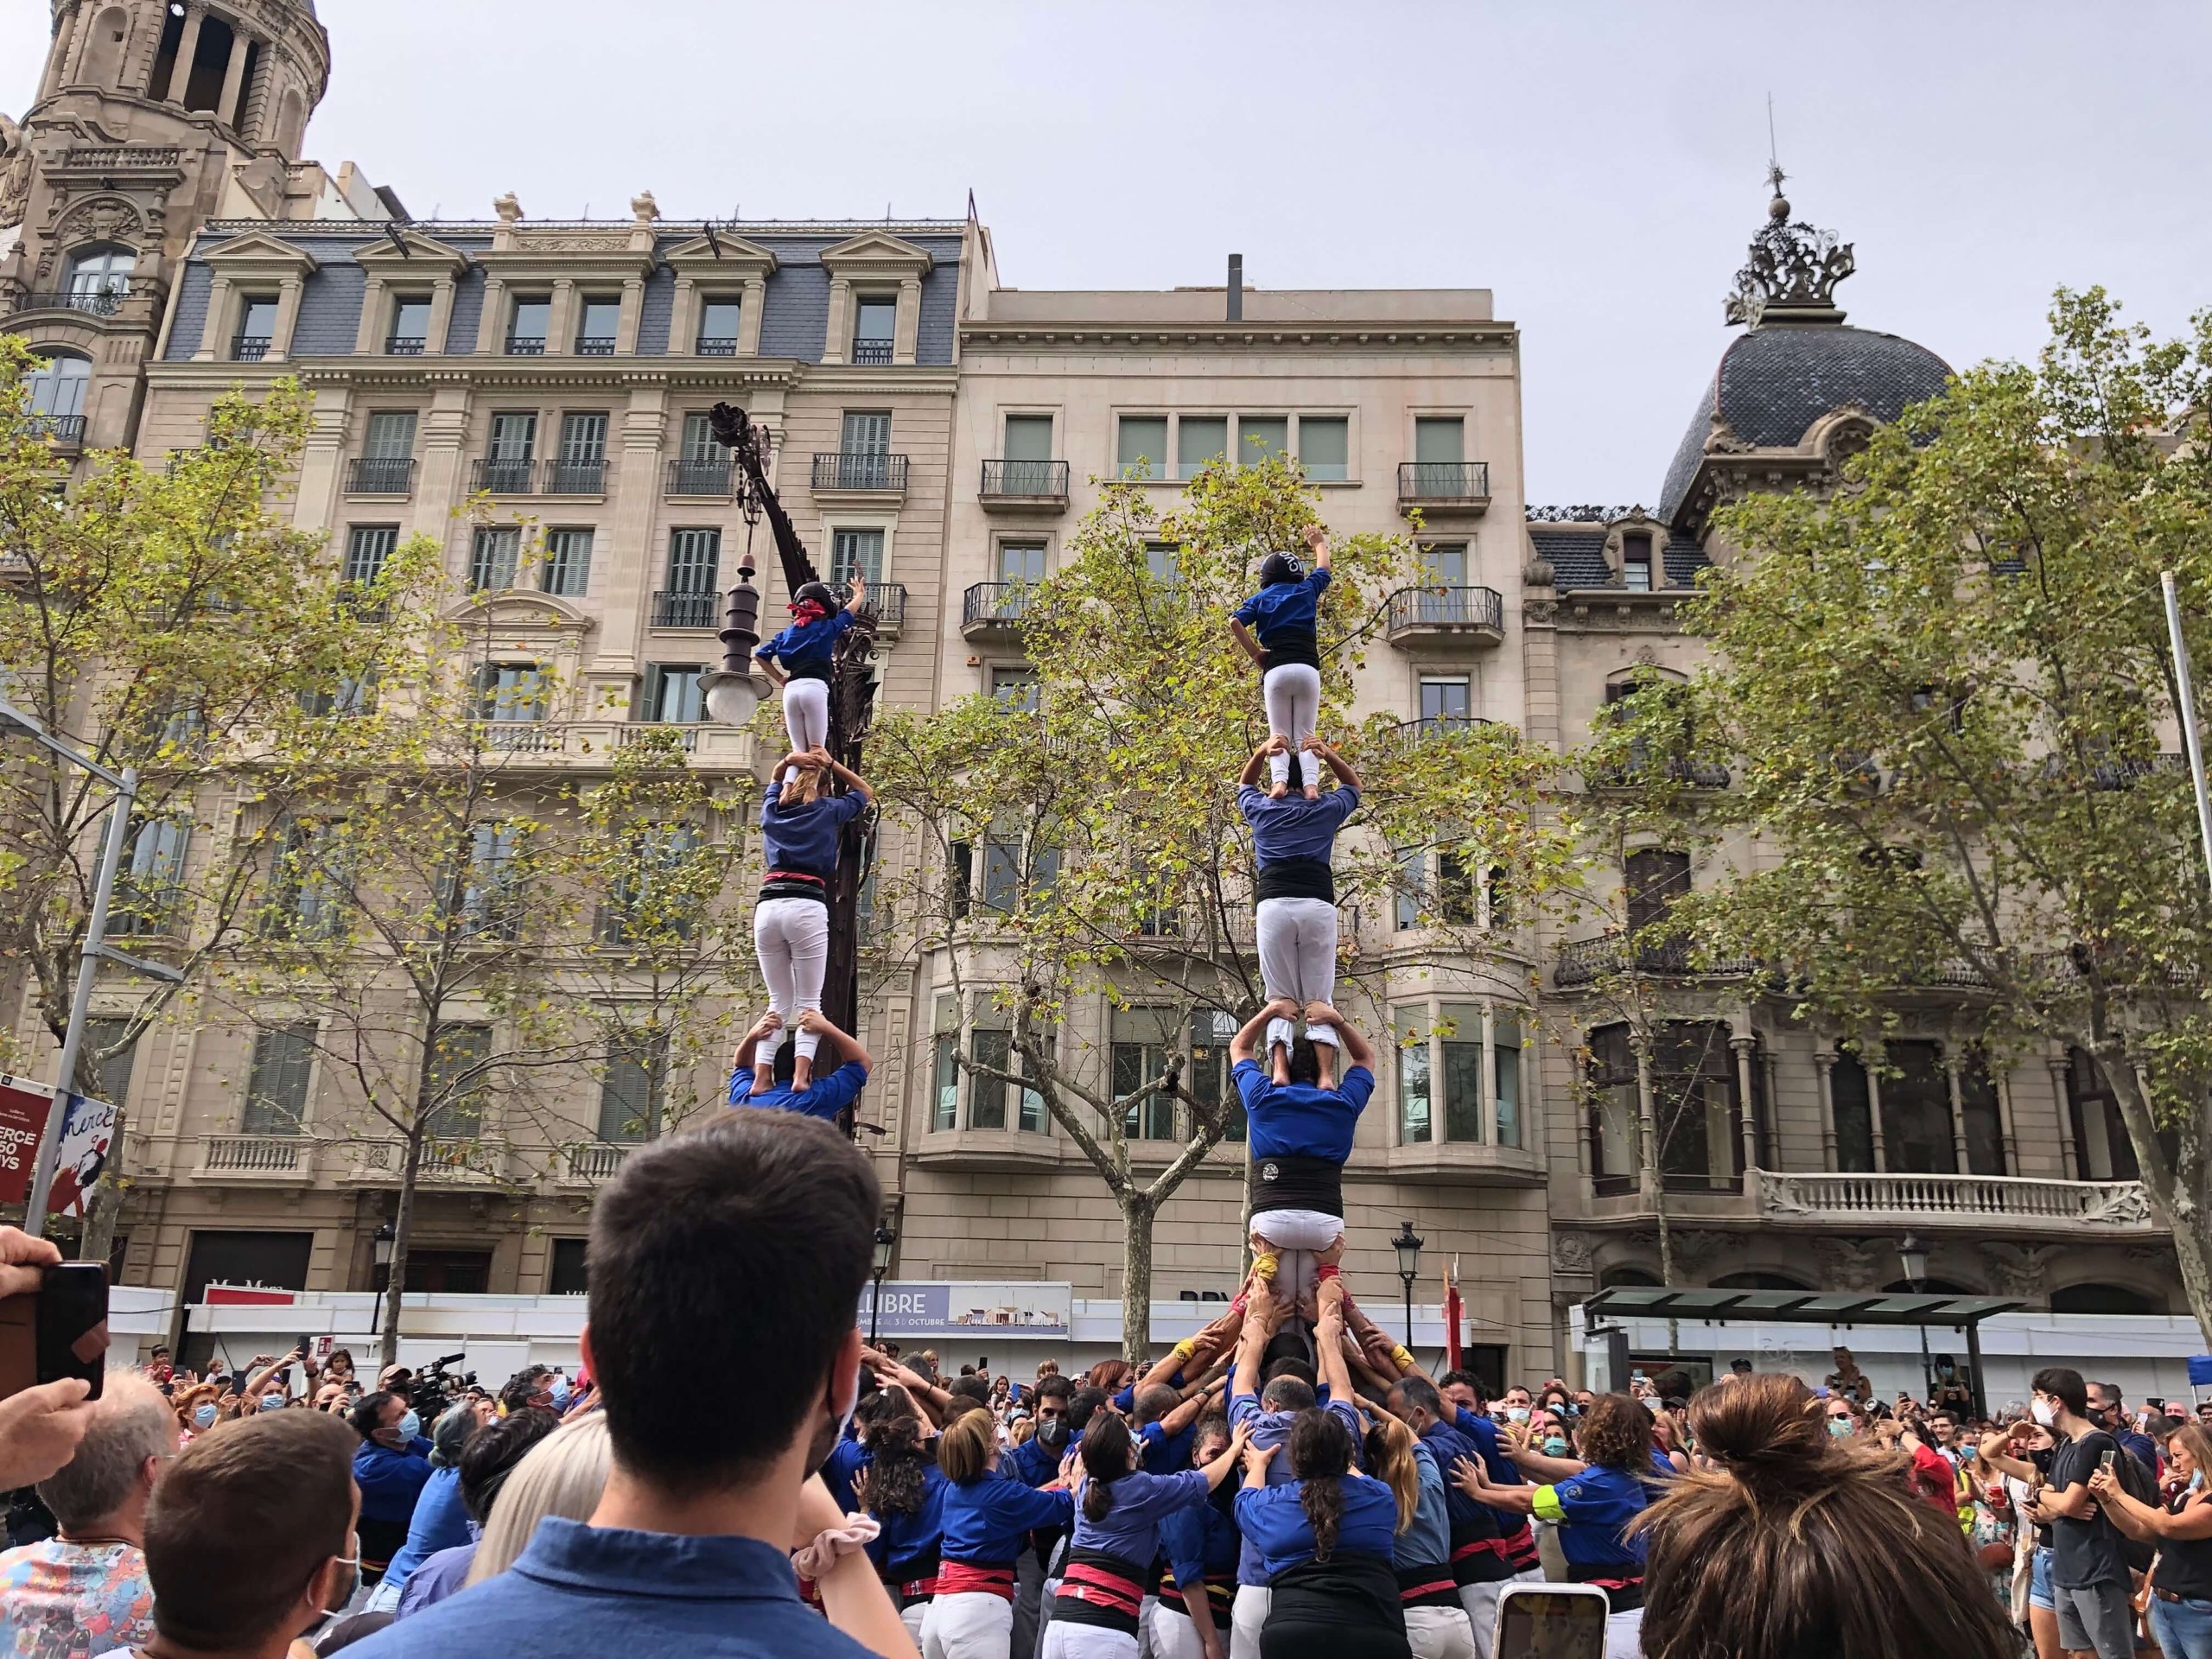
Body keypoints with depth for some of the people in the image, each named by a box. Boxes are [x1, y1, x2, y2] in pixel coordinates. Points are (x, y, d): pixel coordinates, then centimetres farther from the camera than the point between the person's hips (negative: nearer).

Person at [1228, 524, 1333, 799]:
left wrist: (1254, 653, 6)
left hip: (1276, 671, -1)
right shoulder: (1307, 590, 18)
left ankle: (1279, 780, -24)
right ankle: (1310, 783, -21)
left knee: (1280, 735, 1)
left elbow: (1235, 623, -2)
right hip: (1308, 670, 1)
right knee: (1305, 735, 2)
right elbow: (1323, 570, 39)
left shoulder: (1261, 599, 15)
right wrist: (1319, 543, 57)